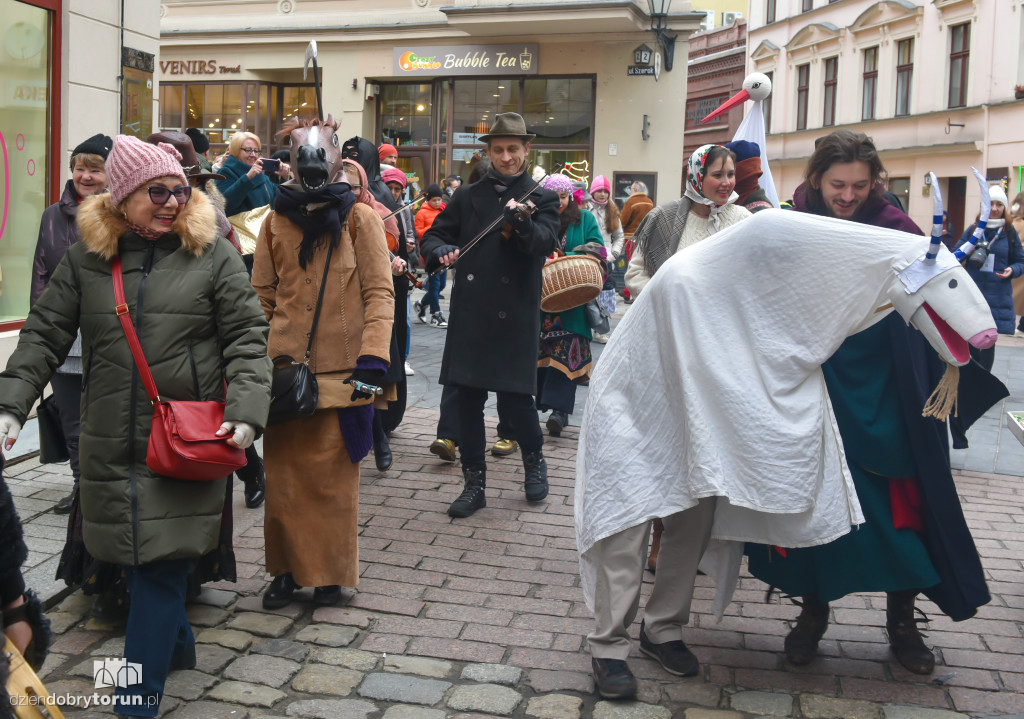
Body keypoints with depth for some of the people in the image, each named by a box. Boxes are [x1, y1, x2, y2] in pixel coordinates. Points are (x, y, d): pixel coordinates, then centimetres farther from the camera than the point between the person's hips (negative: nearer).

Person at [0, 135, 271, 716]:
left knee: (161, 569, -4)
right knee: (134, 558, 14)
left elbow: (248, 339, -4)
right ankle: (177, 644, 39)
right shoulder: (86, 257, 6)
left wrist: (244, 413, -16)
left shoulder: (213, 254, -1)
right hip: (111, 445, 3)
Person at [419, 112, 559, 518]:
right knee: (468, 400, 5)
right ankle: (474, 484, 18)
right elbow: (434, 235, 17)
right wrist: (440, 251, -6)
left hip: (516, 317, -3)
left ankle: (534, 461, 26)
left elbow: (546, 242, -13)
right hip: (470, 314, 3)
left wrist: (522, 222, -33)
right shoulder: (468, 197, 13)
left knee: (515, 397, -4)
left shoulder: (541, 198, 4)